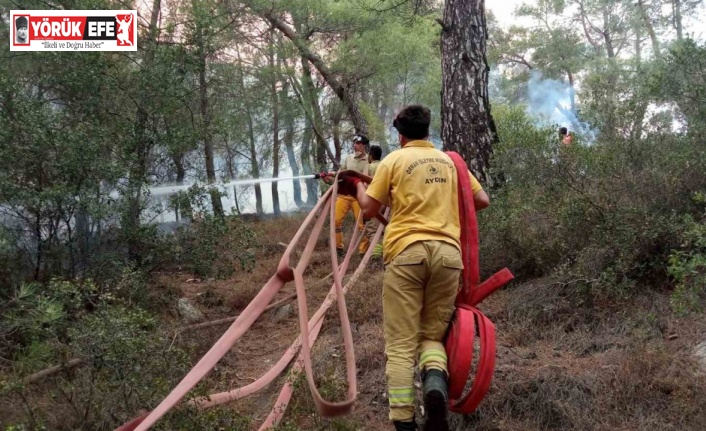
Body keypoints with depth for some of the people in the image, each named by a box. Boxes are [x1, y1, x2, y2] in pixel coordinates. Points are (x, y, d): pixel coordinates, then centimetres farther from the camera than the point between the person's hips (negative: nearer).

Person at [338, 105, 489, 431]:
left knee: (401, 344, 1)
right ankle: (435, 386, -19)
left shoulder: (394, 160, 8)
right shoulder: (450, 161, 17)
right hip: (448, 252, 3)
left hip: (406, 251, -2)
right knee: (433, 335, 13)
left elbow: (369, 209, 9)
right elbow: (482, 200, 19)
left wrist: (357, 186, 29)